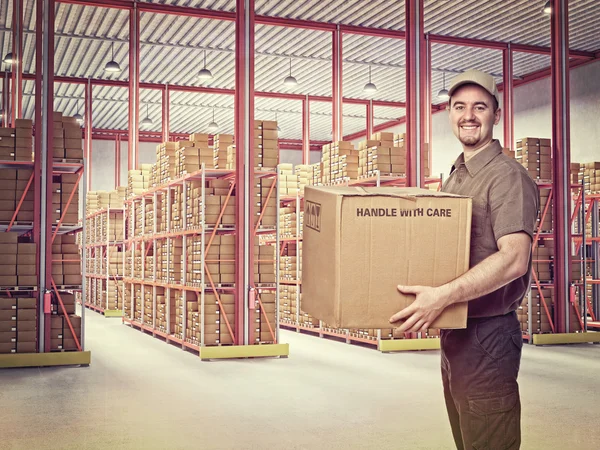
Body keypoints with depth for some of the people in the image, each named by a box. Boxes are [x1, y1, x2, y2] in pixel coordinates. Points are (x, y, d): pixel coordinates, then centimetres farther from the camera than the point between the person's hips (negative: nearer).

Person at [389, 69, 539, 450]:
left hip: (487, 336, -9)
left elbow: (514, 258, -26)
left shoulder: (507, 176, -13)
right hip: (454, 333, 9)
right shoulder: (456, 177, 15)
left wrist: (444, 295, -33)